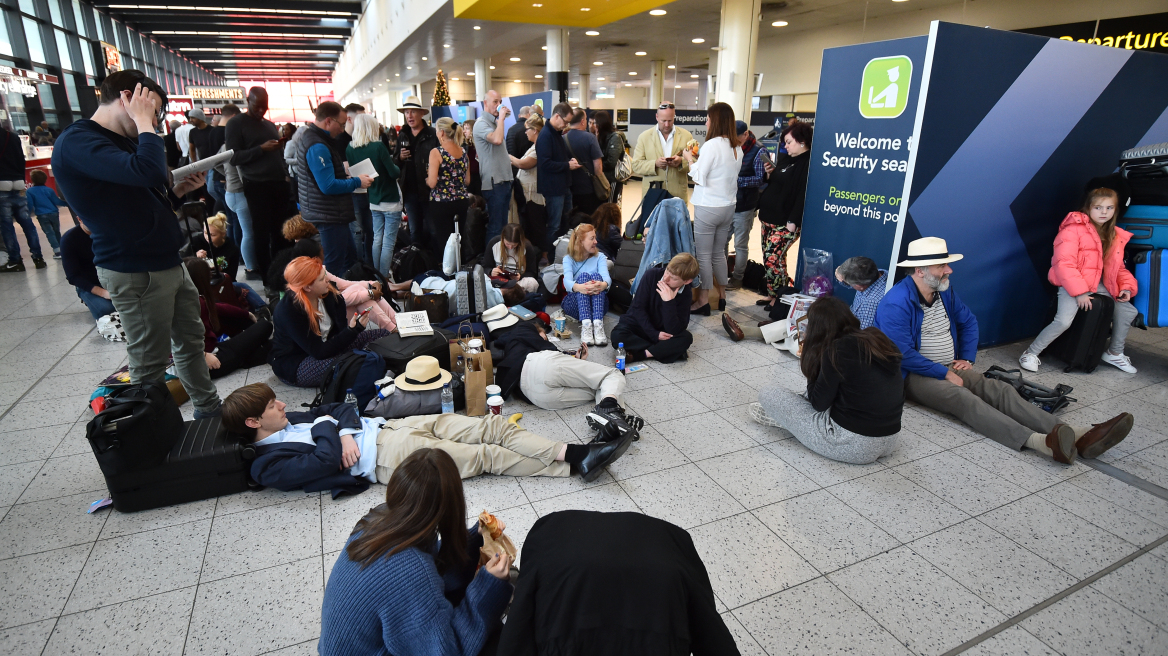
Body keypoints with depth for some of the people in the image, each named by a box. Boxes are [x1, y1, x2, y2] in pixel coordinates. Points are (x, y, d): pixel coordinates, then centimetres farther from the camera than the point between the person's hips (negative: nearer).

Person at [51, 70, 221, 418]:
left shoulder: (125, 140, 18)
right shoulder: (77, 141, -14)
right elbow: (149, 170, -33)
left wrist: (179, 191, 6)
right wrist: (143, 123, -18)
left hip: (168, 263, 10)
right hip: (135, 273, -10)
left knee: (190, 340, 17)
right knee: (150, 363, 0)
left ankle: (209, 409, 32)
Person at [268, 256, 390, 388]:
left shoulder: (328, 295, -8)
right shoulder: (289, 310, -27)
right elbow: (319, 352, -28)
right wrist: (353, 330, -33)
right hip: (292, 363, -8)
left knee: (383, 335, -3)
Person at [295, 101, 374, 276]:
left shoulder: (310, 137, 13)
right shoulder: (317, 147, -21)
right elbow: (328, 186, -26)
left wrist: (347, 176, 8)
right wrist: (357, 182, -14)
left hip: (332, 214, 11)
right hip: (329, 217, -11)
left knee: (350, 257, 18)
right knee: (334, 268, -2)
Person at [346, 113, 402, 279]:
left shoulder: (350, 149, -2)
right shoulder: (378, 146, -18)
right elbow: (394, 173, -16)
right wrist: (398, 167, 4)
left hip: (373, 201, 6)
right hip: (390, 202, -6)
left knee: (377, 239, 15)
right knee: (388, 242, 1)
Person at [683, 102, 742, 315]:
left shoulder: (712, 145, -15)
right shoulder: (737, 148, 7)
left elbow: (698, 178, -13)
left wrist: (690, 159, 2)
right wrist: (698, 159, 13)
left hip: (708, 208, -7)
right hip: (728, 207, 8)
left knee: (703, 255, 2)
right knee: (719, 253, 18)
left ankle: (703, 301, 7)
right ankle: (721, 296, 26)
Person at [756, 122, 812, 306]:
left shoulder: (808, 164, -12)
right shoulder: (784, 159, 16)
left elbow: (804, 194, -19)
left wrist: (793, 221, -24)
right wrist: (769, 174, 4)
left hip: (786, 223, -9)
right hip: (768, 218, 9)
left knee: (772, 258, -13)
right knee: (769, 258, 11)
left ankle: (777, 296, 2)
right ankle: (773, 294, 21)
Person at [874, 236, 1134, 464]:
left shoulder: (945, 292, 10)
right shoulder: (895, 304, -19)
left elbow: (968, 322, 25)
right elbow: (903, 355, -24)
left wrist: (967, 358, 11)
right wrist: (945, 374, -18)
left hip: (950, 368, 8)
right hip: (914, 375, -8)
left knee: (999, 390, -17)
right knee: (963, 398, -33)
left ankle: (1079, 437, -30)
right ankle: (1039, 441, -51)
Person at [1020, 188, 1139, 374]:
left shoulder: (1115, 236, 15)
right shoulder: (1074, 229, -10)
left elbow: (1118, 267, 20)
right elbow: (1064, 263, -17)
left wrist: (1127, 286, 1)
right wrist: (1080, 292, -21)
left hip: (1099, 285, 8)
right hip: (1072, 284, -8)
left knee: (1128, 311, 9)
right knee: (1064, 321, -26)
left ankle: (1114, 353, 29)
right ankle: (1031, 353, -11)